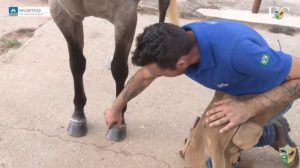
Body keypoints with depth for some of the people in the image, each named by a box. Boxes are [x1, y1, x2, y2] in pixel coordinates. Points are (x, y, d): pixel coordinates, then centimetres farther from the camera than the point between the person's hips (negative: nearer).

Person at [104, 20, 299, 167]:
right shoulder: (179, 41, -24)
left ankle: (273, 133, 4)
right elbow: (145, 74, -2)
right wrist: (116, 107, 10)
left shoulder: (237, 50, -47)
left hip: (274, 95, -6)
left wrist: (249, 108, -43)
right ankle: (274, 133, 24)